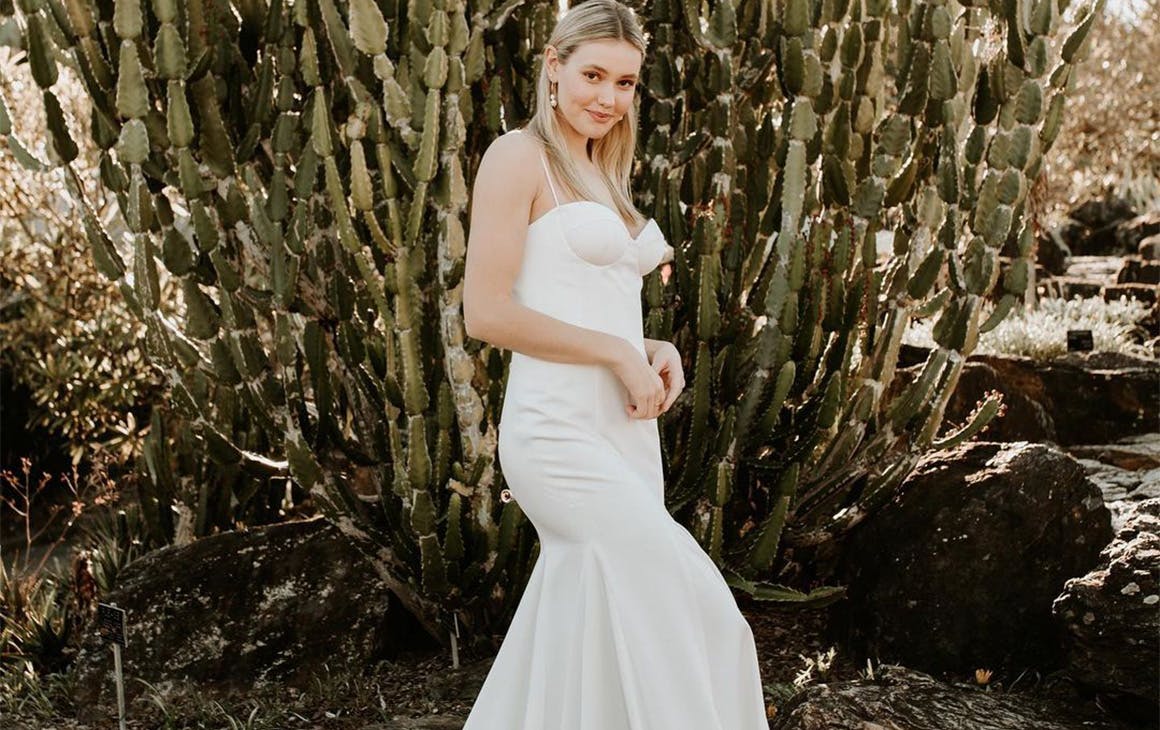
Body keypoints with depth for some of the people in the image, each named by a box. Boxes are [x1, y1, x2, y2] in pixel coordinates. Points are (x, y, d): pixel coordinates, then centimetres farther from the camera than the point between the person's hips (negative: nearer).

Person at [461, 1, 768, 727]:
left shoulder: (602, 177, 19)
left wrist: (658, 352, 2)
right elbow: (487, 313, -14)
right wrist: (619, 353, -13)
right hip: (562, 436, -8)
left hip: (626, 435, 8)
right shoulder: (518, 156, -6)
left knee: (584, 645, 11)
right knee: (690, 619, -10)